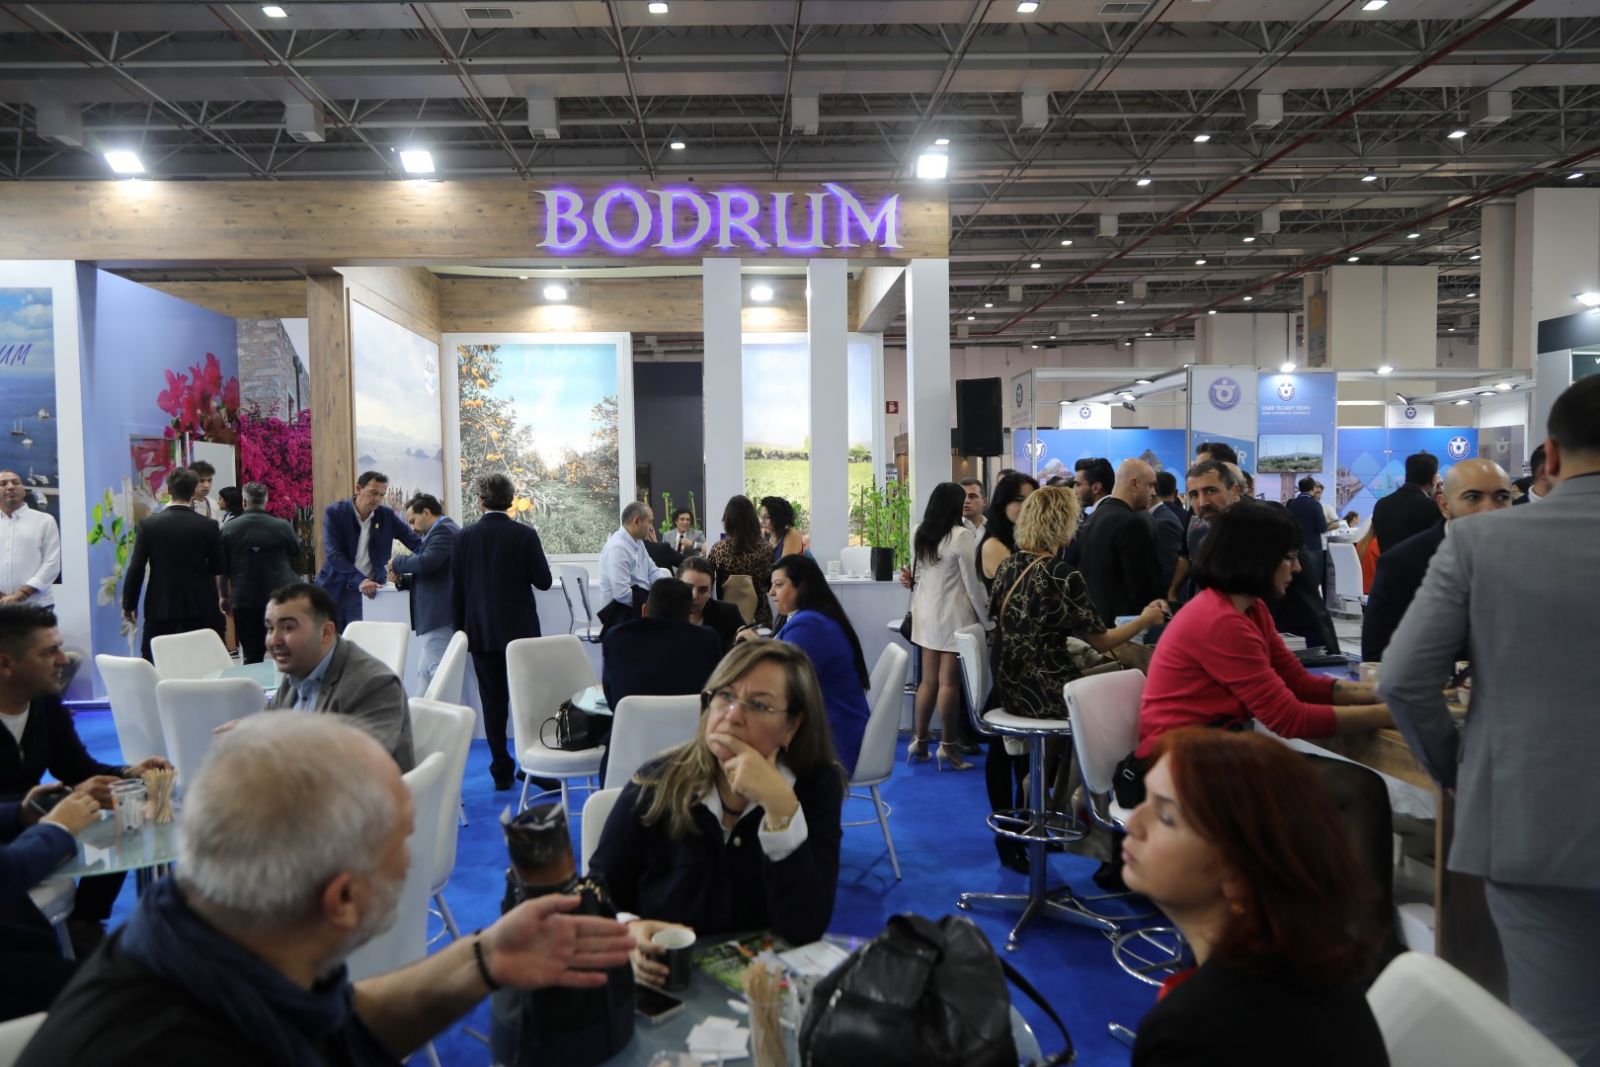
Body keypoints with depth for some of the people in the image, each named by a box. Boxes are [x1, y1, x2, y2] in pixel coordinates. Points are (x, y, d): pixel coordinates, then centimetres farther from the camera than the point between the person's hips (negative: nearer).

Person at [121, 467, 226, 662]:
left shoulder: (148, 524, -5)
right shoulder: (208, 526, -5)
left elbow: (136, 568, -4)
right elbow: (218, 567, 3)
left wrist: (129, 605, 6)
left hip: (160, 609, 0)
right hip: (200, 609, 0)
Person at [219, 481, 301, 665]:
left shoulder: (228, 528, -2)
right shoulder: (282, 526, -6)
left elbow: (222, 567, 3)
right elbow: (296, 555, 10)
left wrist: (224, 596, 14)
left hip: (244, 601, 1)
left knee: (252, 656, 3)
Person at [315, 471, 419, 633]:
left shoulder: (387, 515, 1)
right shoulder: (334, 512, -6)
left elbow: (416, 543, 3)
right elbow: (333, 553, -15)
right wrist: (359, 580, -28)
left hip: (370, 589, 1)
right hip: (335, 589, -1)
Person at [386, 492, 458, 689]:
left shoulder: (443, 530, -11)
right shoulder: (443, 530, 21)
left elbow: (425, 562, -25)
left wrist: (397, 562, -8)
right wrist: (402, 580, 10)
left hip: (440, 617, -11)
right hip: (436, 618, 11)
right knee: (425, 674, 12)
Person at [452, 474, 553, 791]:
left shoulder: (464, 537, -3)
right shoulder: (525, 535, -9)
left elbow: (456, 588, 1)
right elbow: (543, 581, -6)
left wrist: (460, 628, 10)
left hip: (481, 632, 1)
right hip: (519, 629, -1)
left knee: (493, 702, 7)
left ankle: (501, 770, 10)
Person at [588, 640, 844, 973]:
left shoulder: (816, 786, -7)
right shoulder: (656, 785, -7)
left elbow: (805, 930, -17)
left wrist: (781, 807, -26)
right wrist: (628, 933, -18)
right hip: (661, 985, 1)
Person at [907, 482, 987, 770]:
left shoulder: (919, 535, 7)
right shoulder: (962, 535, -13)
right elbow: (973, 583, -11)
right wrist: (986, 618, -2)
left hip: (926, 616, 7)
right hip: (953, 617, -7)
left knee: (928, 680, 13)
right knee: (949, 682, -2)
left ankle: (919, 741, 17)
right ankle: (947, 746, 4)